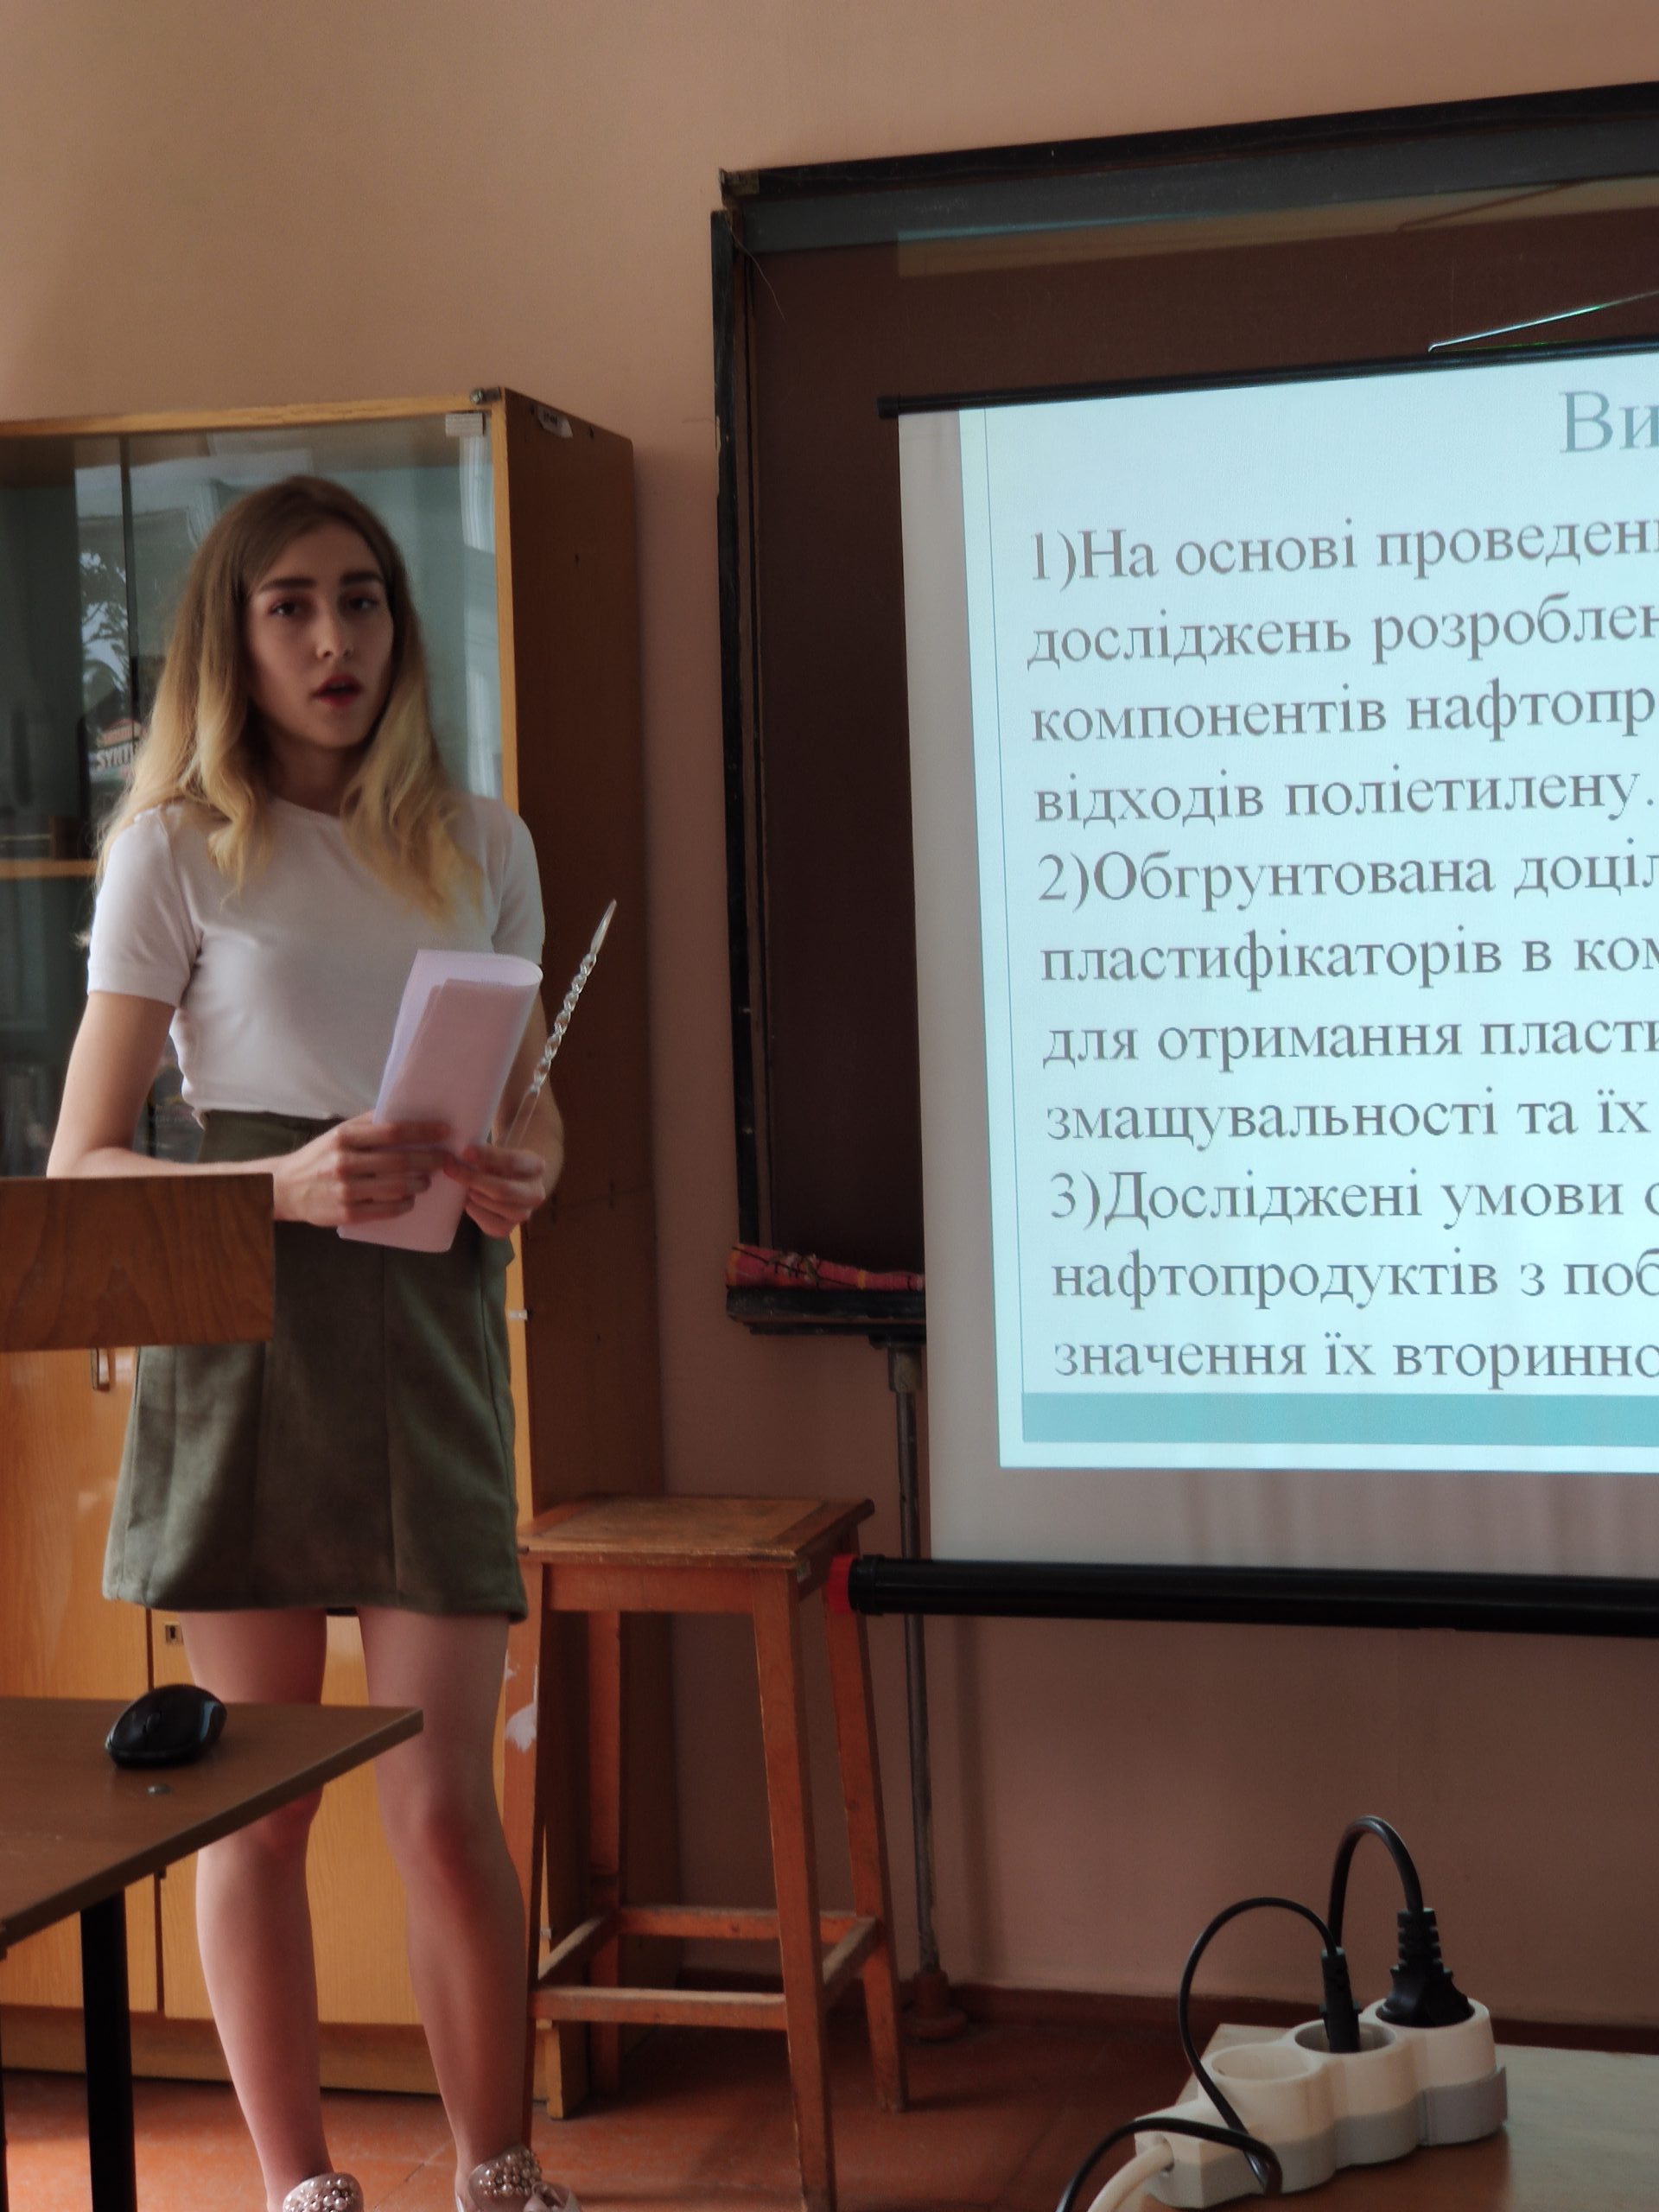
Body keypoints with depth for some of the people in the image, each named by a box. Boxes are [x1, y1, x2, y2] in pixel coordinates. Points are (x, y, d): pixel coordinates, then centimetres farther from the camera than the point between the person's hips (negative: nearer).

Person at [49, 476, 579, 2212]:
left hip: (429, 1320, 2)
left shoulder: (480, 847, 10)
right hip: (241, 1326, -2)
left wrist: (522, 1176, -5)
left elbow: (531, 1102, 19)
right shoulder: (176, 850, 0)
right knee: (257, 1794, 5)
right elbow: (78, 1169, -2)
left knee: (442, 1796, 1)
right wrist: (287, 1185, -19)